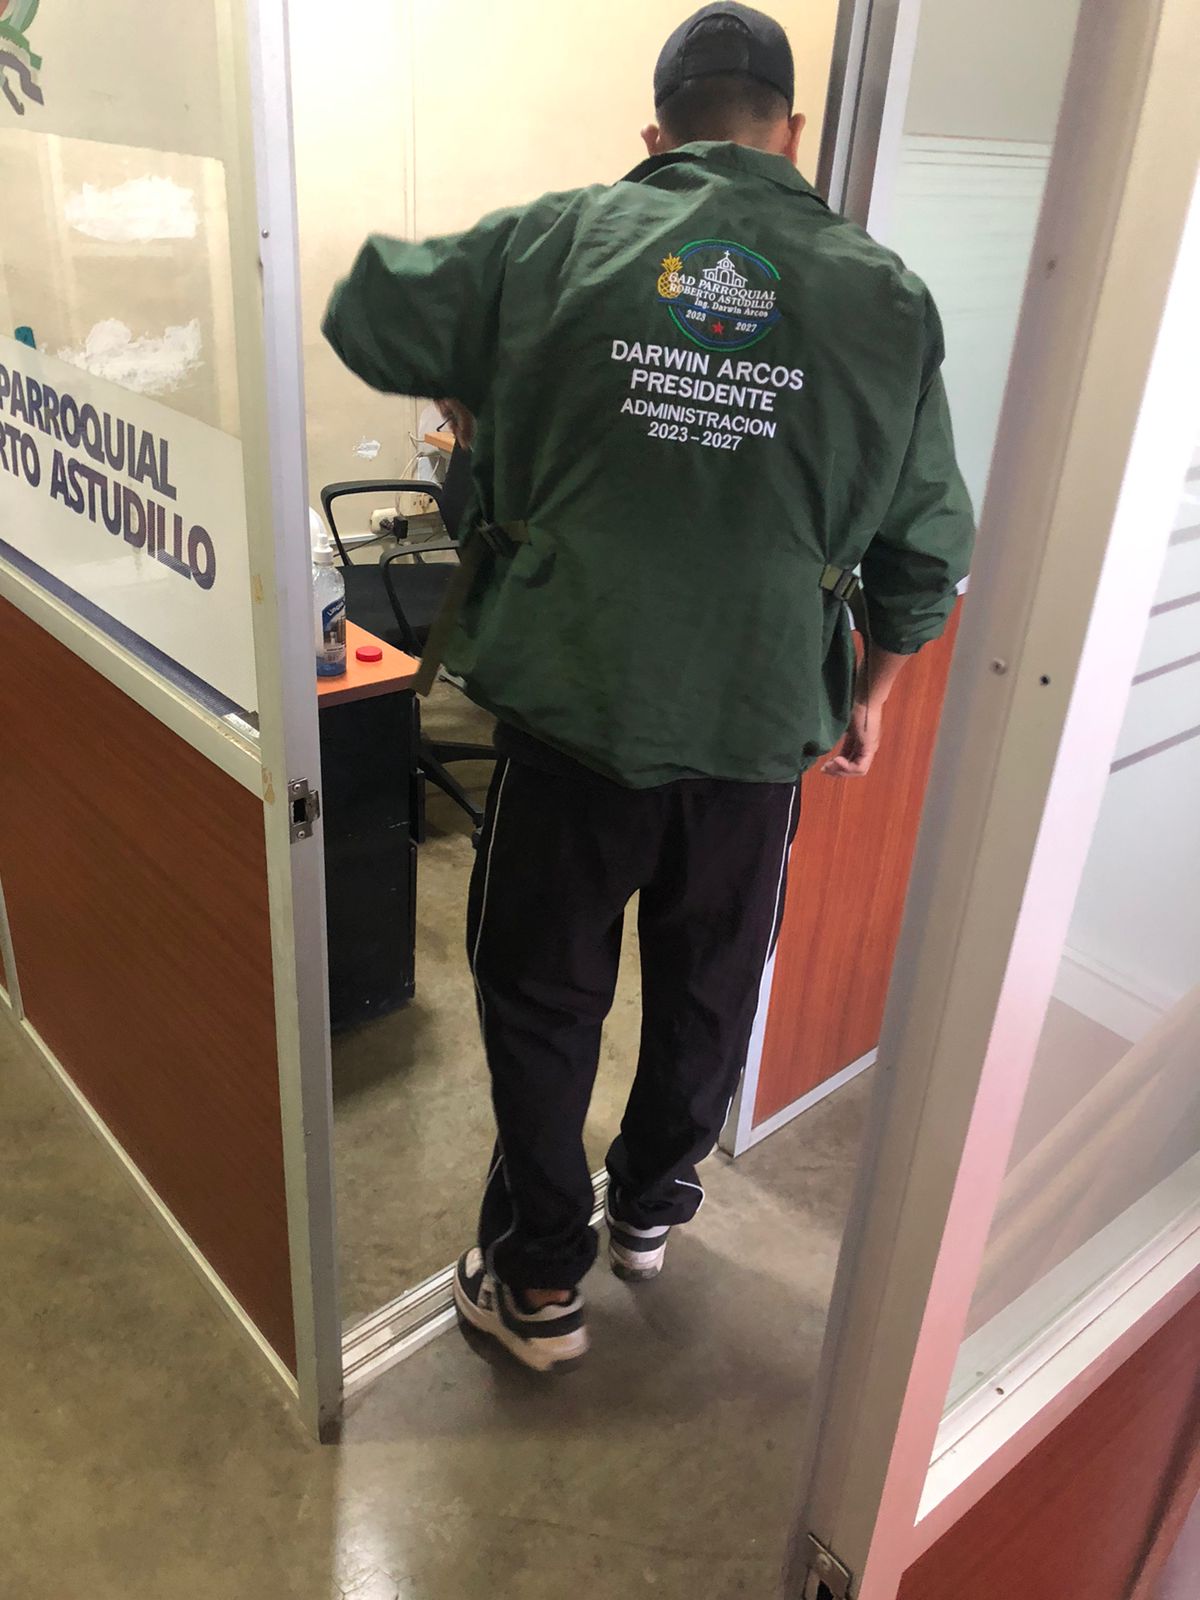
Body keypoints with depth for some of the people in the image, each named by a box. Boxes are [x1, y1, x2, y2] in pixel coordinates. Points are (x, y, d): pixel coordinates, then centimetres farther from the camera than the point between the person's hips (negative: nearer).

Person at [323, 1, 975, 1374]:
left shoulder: (555, 243, -4)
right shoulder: (887, 297, 0)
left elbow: (365, 312, 5)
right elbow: (926, 546, 4)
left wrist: (485, 408, 20)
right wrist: (874, 689, 18)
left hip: (571, 707, -1)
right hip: (762, 729, 2)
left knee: (541, 991, 15)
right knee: (709, 986, 22)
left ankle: (539, 1281, 27)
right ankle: (652, 1205, 44)